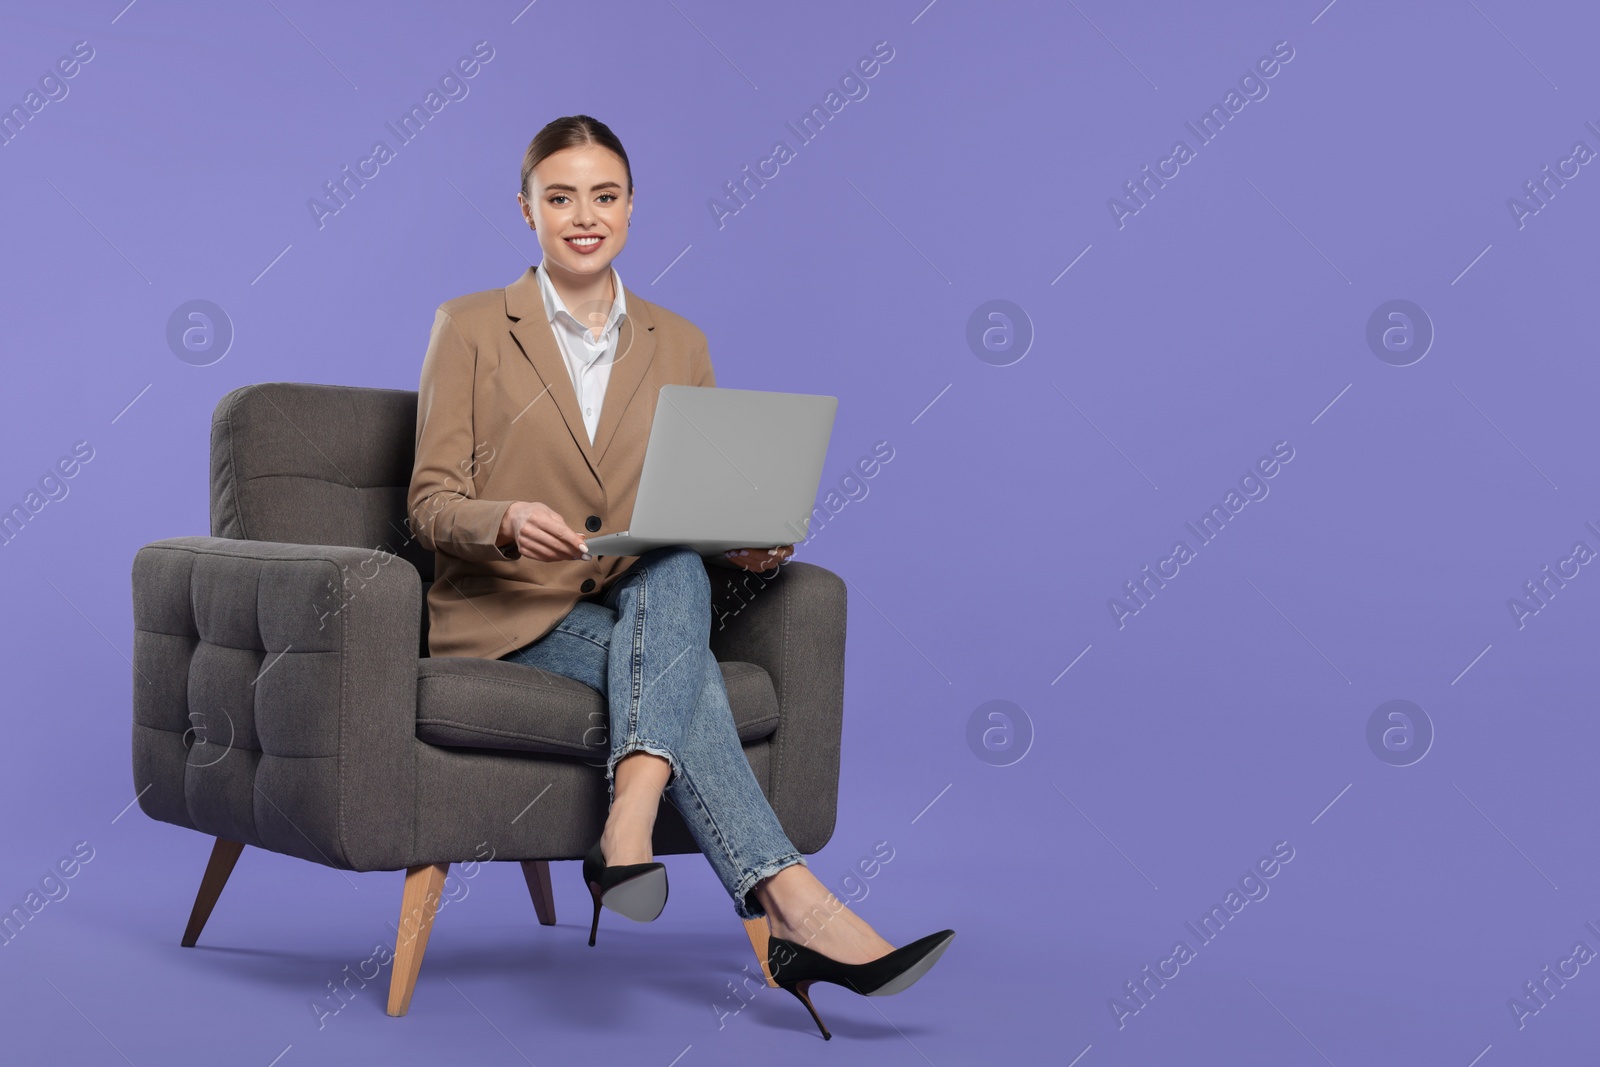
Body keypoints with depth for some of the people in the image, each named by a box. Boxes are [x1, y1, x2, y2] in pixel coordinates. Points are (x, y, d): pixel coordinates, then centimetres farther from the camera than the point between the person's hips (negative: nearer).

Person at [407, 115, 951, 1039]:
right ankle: (795, 909, -43)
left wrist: (752, 541, -12)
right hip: (507, 617, -3)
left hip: (642, 606, 3)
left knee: (676, 570, -35)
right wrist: (509, 522, -26)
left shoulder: (679, 345, 13)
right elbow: (432, 502, -3)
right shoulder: (471, 328, 3)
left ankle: (629, 832, -48)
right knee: (683, 666, -33)